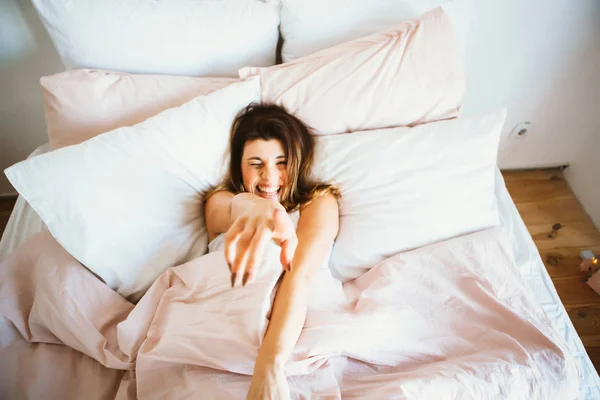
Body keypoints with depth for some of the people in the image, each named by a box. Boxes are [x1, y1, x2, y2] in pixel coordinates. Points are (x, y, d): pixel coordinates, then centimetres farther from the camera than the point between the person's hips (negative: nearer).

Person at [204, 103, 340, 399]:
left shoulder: (319, 202, 6)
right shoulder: (218, 201, 13)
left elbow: (300, 275, -13)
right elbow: (238, 206, -14)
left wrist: (269, 367, -29)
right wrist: (254, 208, -41)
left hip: (295, 336, 1)